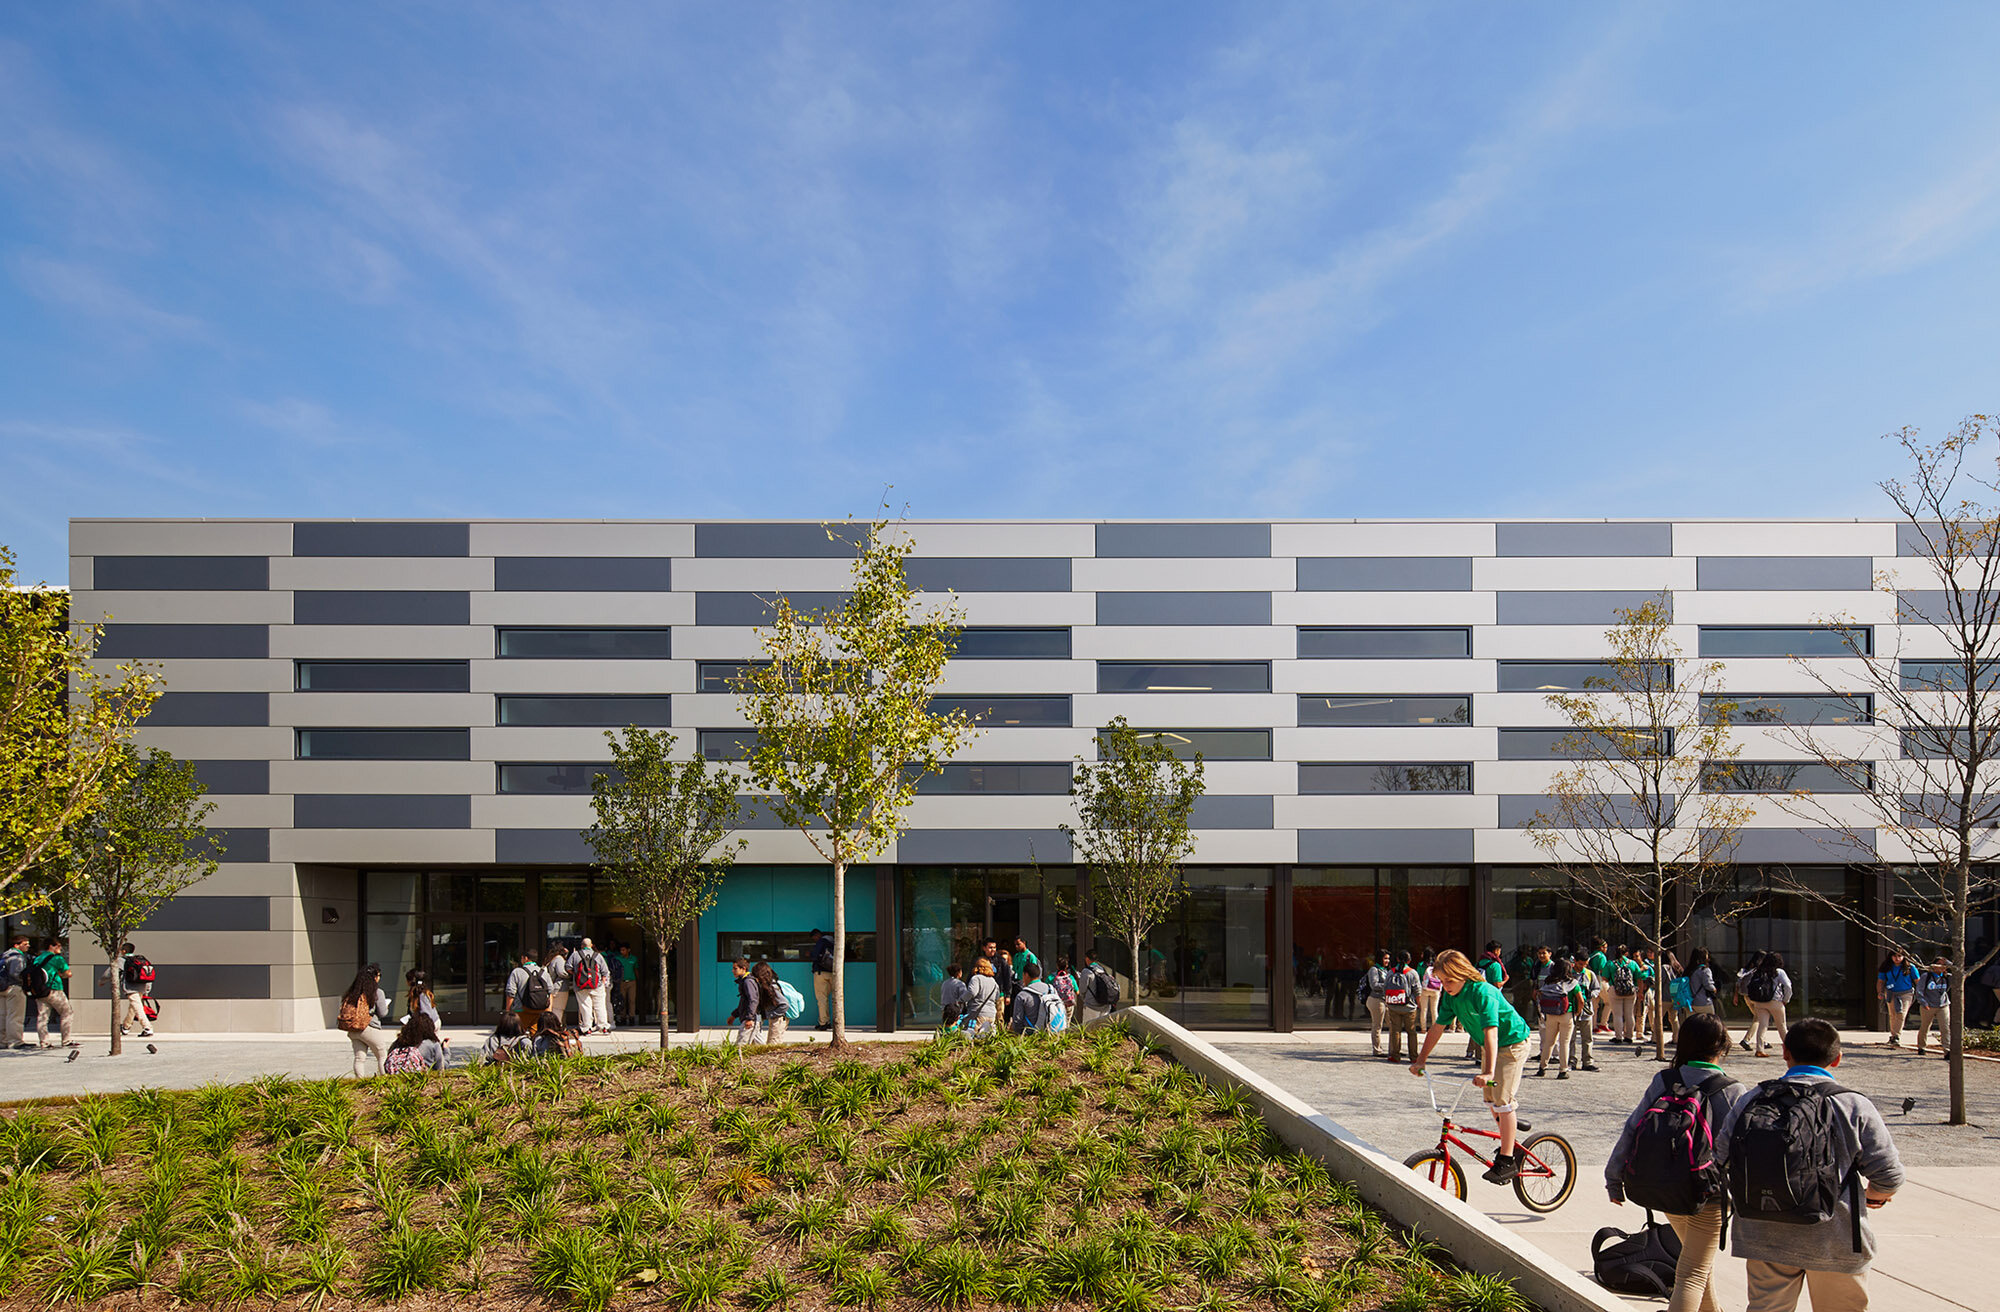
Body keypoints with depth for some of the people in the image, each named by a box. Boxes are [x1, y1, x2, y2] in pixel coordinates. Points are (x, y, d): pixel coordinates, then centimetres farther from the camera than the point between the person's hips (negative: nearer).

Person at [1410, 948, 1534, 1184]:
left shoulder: (1483, 992, -32)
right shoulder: (1451, 996, -8)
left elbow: (1491, 1033, -40)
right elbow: (1437, 1028, 1)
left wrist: (1488, 1072, -49)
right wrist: (1420, 1060, 2)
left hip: (1512, 1042, -8)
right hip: (1487, 1047, 8)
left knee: (1502, 1100, -13)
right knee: (1490, 1100, 11)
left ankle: (1507, 1161, -7)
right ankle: (1509, 1145, 29)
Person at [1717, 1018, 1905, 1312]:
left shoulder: (1749, 1102, -2)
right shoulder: (1854, 1107, -10)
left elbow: (1721, 1158, 0)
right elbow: (1889, 1175, -8)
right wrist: (1875, 1197, 14)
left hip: (1763, 1239, 2)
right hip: (1835, 1242, -2)